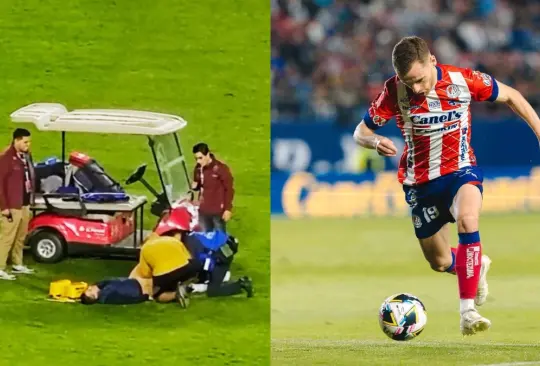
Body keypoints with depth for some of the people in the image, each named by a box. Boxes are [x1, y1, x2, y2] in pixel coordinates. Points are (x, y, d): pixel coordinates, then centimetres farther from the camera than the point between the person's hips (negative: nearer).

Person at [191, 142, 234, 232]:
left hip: (218, 211, -6)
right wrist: (194, 186, -5)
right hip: (203, 211, 6)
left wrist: (228, 209, -13)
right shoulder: (198, 169, 5)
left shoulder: (221, 168, -14)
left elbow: (229, 189, -10)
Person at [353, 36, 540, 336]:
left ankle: (468, 312, -34)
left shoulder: (464, 80, -17)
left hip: (460, 170, -2)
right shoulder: (394, 92, -16)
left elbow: (511, 96, 0)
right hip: (420, 182, 2)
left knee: (467, 219, -34)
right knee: (439, 263, 11)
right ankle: (477, 265, 48)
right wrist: (375, 142, -31)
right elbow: (360, 133, -7)